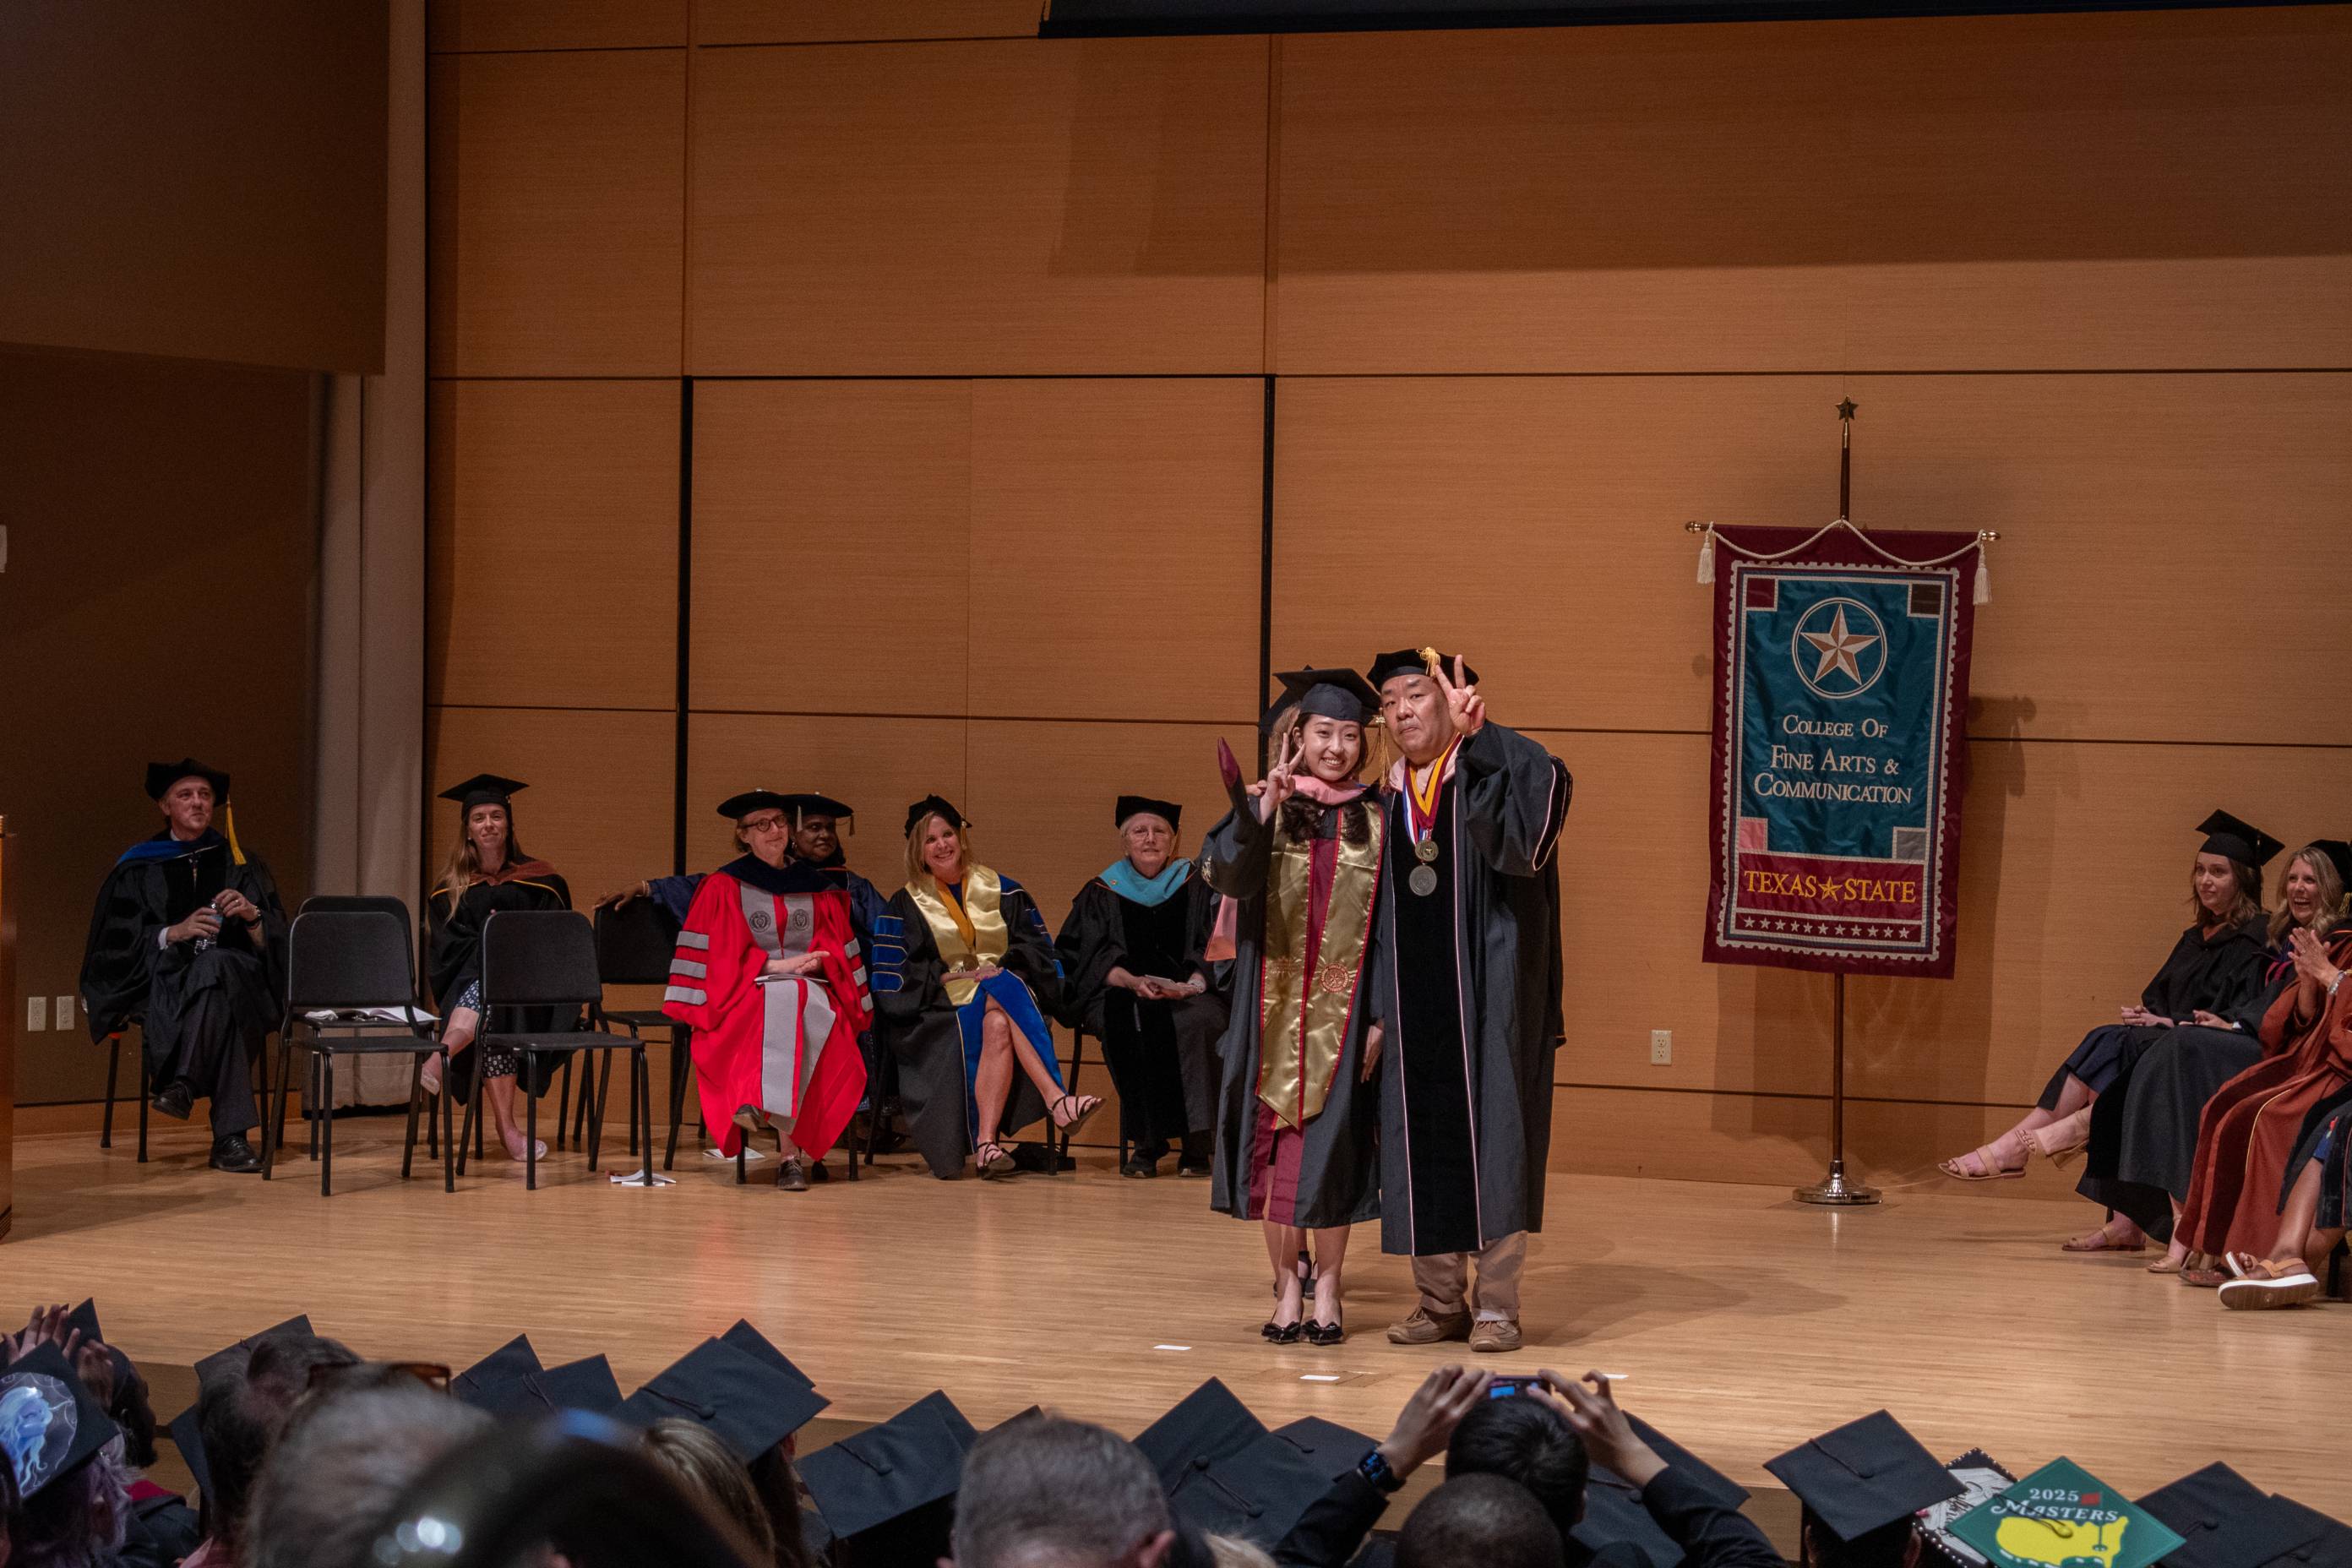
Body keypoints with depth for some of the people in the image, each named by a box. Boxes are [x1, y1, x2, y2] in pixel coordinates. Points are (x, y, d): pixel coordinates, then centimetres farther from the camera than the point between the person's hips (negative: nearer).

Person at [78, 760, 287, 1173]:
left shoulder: (238, 863, 18)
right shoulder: (138, 868, 13)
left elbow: (274, 939, 11)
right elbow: (119, 941, 4)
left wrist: (251, 915, -12)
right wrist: (173, 933, -13)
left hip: (234, 976, 1)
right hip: (161, 981, -1)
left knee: (214, 963, -40)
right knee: (219, 1012, -40)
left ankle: (183, 1083, -47)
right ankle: (229, 1136, -48)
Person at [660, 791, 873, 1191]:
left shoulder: (818, 888, 18)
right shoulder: (724, 887, 9)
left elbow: (835, 952, 13)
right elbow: (724, 956, 0)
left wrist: (811, 963, -9)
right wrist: (776, 965, -10)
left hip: (813, 990, 3)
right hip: (748, 995, -2)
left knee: (801, 1007, -37)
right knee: (783, 1001, -39)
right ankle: (790, 1150, -49)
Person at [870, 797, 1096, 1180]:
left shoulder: (1003, 892, 16)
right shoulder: (906, 905, 13)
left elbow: (1036, 946, 11)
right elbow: (891, 975, 3)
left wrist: (1003, 968, -10)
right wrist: (949, 976, -9)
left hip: (1008, 988, 1)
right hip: (944, 1005, -1)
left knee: (997, 1025, -37)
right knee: (997, 1025, -37)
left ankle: (986, 1141, -48)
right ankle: (1056, 1099, -49)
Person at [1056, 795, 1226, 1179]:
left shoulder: (1195, 889, 14)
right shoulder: (1101, 894, 14)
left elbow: (1212, 952, 6)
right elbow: (1089, 958, 3)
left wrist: (1190, 984, -15)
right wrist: (1132, 982, -16)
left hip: (1187, 994, 0)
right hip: (1119, 995, 0)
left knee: (1194, 1022, -36)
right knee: (1132, 1025, -36)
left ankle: (1196, 1141, -30)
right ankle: (1146, 1142, -31)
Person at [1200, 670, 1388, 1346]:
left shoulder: (1372, 823, 5)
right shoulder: (1262, 807, 1)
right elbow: (1225, 873, -17)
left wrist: (1380, 1017, -2)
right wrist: (1264, 810, -32)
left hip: (1341, 1014, 0)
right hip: (1273, 1008, 0)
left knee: (1330, 1149, -1)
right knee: (1275, 1146, 1)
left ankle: (1328, 1289, 8)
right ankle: (1287, 1286, 11)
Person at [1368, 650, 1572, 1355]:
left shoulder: (1494, 767, -3)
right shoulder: (1388, 800, 13)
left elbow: (1549, 785, -26)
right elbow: (1381, 913, 15)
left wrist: (1476, 736, -32)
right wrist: (1379, 1010, 9)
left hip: (1487, 988, -5)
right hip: (1417, 998, 5)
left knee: (1491, 1136, -4)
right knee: (1423, 1144, 6)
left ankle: (1496, 1303, 2)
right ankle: (1441, 1301, 15)